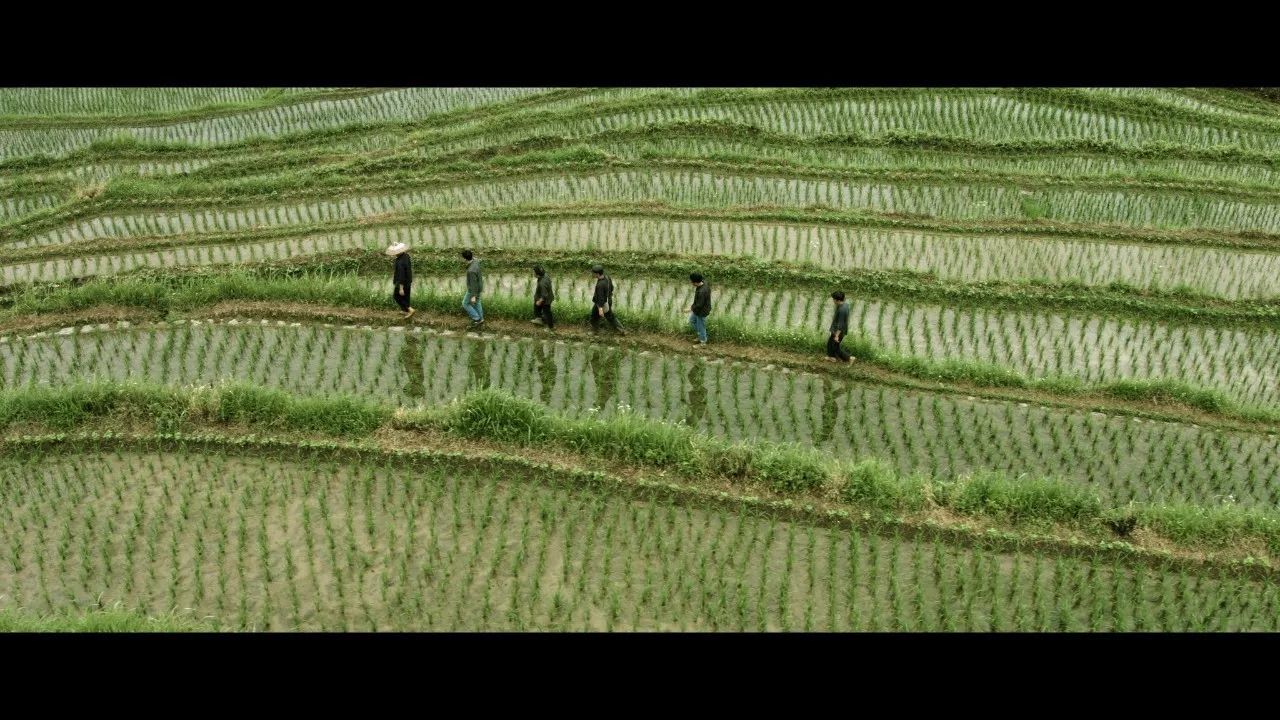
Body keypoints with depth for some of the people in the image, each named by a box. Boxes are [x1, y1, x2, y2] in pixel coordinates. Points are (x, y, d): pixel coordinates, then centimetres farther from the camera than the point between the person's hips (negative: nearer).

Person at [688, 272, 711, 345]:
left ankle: (702, 342, 34)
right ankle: (701, 336, 41)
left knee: (700, 326, 12)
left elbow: (699, 305, -29)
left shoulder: (702, 292, -39)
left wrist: (691, 308, -13)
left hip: (701, 311, -10)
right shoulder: (704, 282, -11)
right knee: (692, 320, 27)